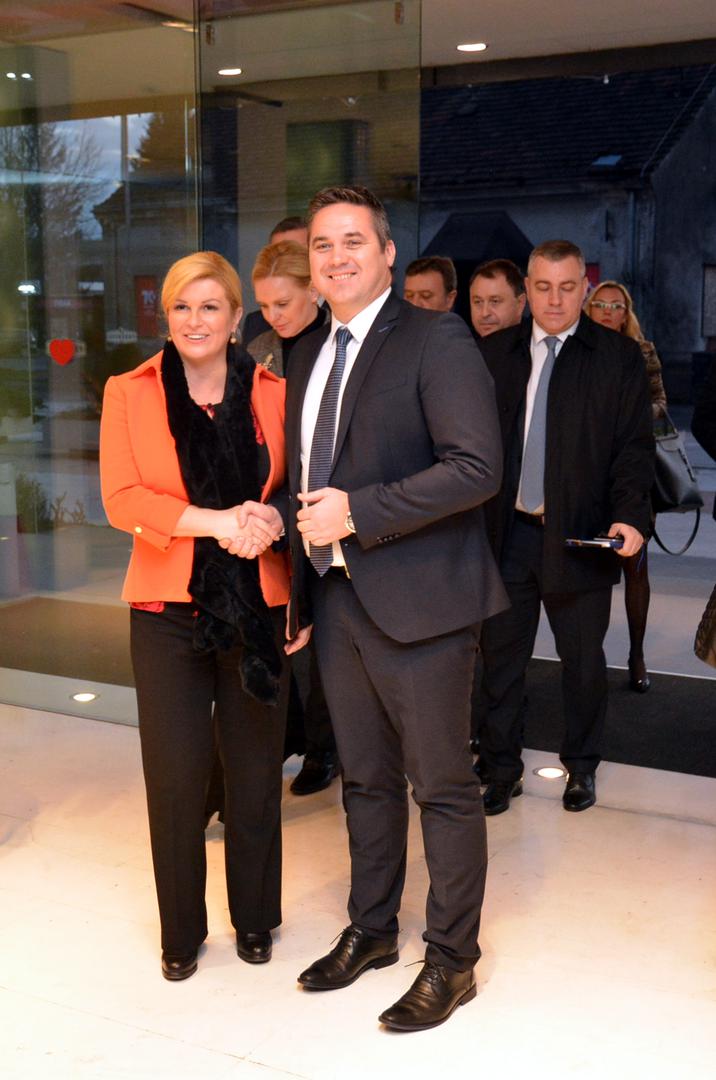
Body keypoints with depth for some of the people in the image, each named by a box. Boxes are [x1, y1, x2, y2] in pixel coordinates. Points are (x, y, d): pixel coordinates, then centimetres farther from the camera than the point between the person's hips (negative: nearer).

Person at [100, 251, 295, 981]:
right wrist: (215, 522, -19)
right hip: (168, 607, -1)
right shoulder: (129, 394, 4)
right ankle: (181, 931, 21)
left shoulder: (272, 394, 5)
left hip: (257, 605, 1)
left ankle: (255, 918, 29)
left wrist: (270, 521, -16)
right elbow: (121, 498, -6)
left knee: (256, 770, 9)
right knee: (175, 774, 2)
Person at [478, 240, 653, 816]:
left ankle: (581, 766, 31)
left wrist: (631, 514, -19)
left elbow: (635, 445, -4)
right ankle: (501, 767, 25)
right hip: (506, 532, 2)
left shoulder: (619, 355, -1)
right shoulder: (493, 353, 5)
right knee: (500, 655, 10)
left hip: (580, 536, -2)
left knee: (583, 660, 12)